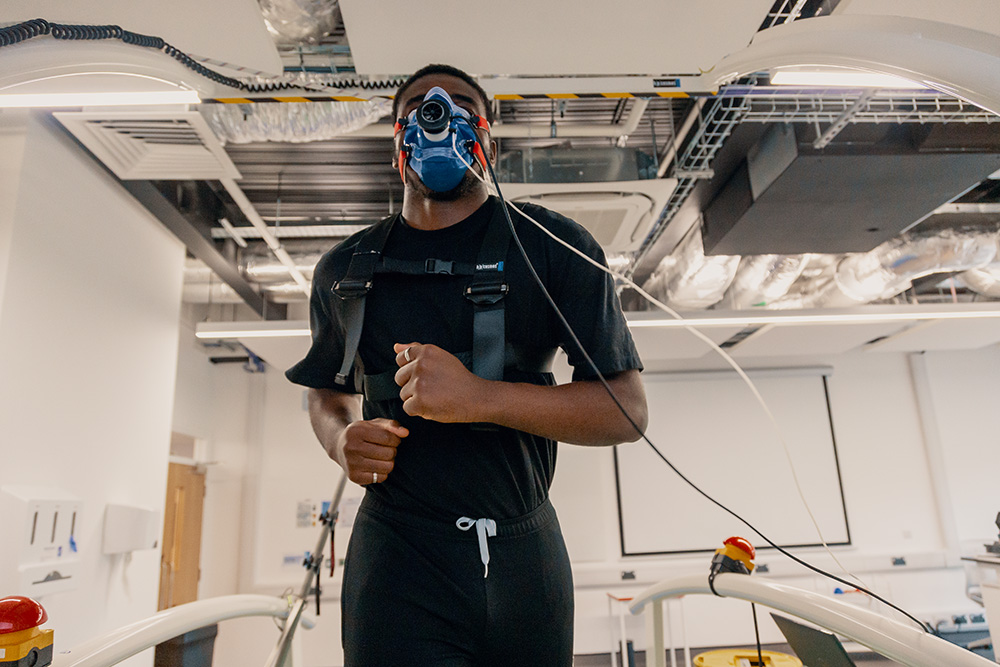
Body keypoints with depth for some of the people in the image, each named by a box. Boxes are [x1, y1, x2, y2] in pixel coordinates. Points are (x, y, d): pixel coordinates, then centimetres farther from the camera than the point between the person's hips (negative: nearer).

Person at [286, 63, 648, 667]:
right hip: (399, 562, 1)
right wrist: (343, 441, -3)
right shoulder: (344, 271, 6)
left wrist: (481, 397, -24)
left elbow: (629, 410, -10)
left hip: (527, 559, 0)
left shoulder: (555, 248, -4)